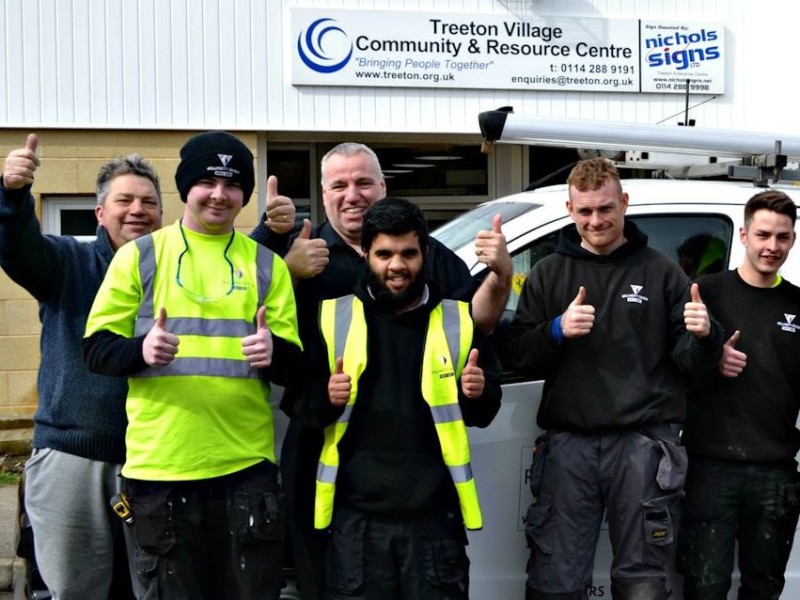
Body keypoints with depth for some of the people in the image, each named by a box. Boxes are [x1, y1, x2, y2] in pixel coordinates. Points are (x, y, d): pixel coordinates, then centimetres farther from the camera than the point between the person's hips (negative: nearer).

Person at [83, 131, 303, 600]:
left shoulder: (266, 264, 11)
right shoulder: (140, 255, 5)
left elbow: (296, 366, 9)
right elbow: (97, 349, 3)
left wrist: (274, 352, -15)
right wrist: (139, 349, -19)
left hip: (246, 465, 2)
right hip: (159, 466, -1)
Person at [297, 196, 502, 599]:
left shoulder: (458, 319, 5)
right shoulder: (332, 317, 4)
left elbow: (485, 411, 11)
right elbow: (300, 403, 6)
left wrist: (480, 393, -11)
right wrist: (325, 397, -15)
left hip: (434, 513, 0)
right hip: (357, 513, 0)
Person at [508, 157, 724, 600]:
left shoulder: (661, 273, 7)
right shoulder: (548, 274, 10)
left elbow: (691, 364, 5)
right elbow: (520, 357, 5)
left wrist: (703, 336, -17)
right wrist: (556, 330, -14)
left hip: (643, 444, -1)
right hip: (568, 443, 1)